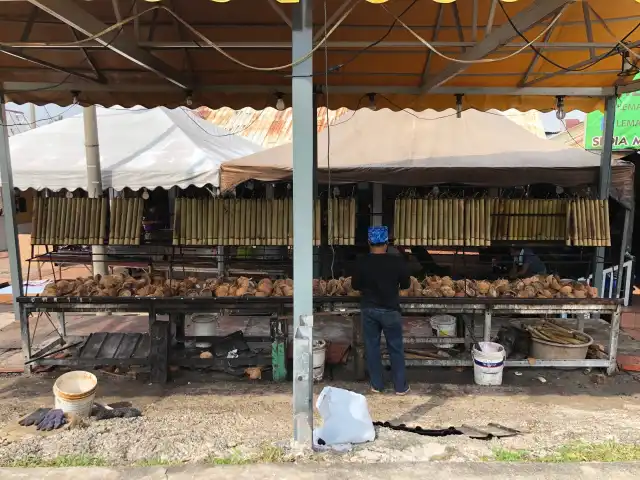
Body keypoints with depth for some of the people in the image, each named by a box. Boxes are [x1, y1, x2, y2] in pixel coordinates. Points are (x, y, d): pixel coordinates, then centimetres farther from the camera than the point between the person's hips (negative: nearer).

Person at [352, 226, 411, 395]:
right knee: (396, 348, 11)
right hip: (390, 310, -1)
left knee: (372, 347, 13)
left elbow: (355, 285, 1)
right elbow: (406, 284, -1)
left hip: (369, 309, 1)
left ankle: (376, 385, 22)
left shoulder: (362, 262, -10)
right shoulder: (397, 261, -12)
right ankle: (401, 386, 20)